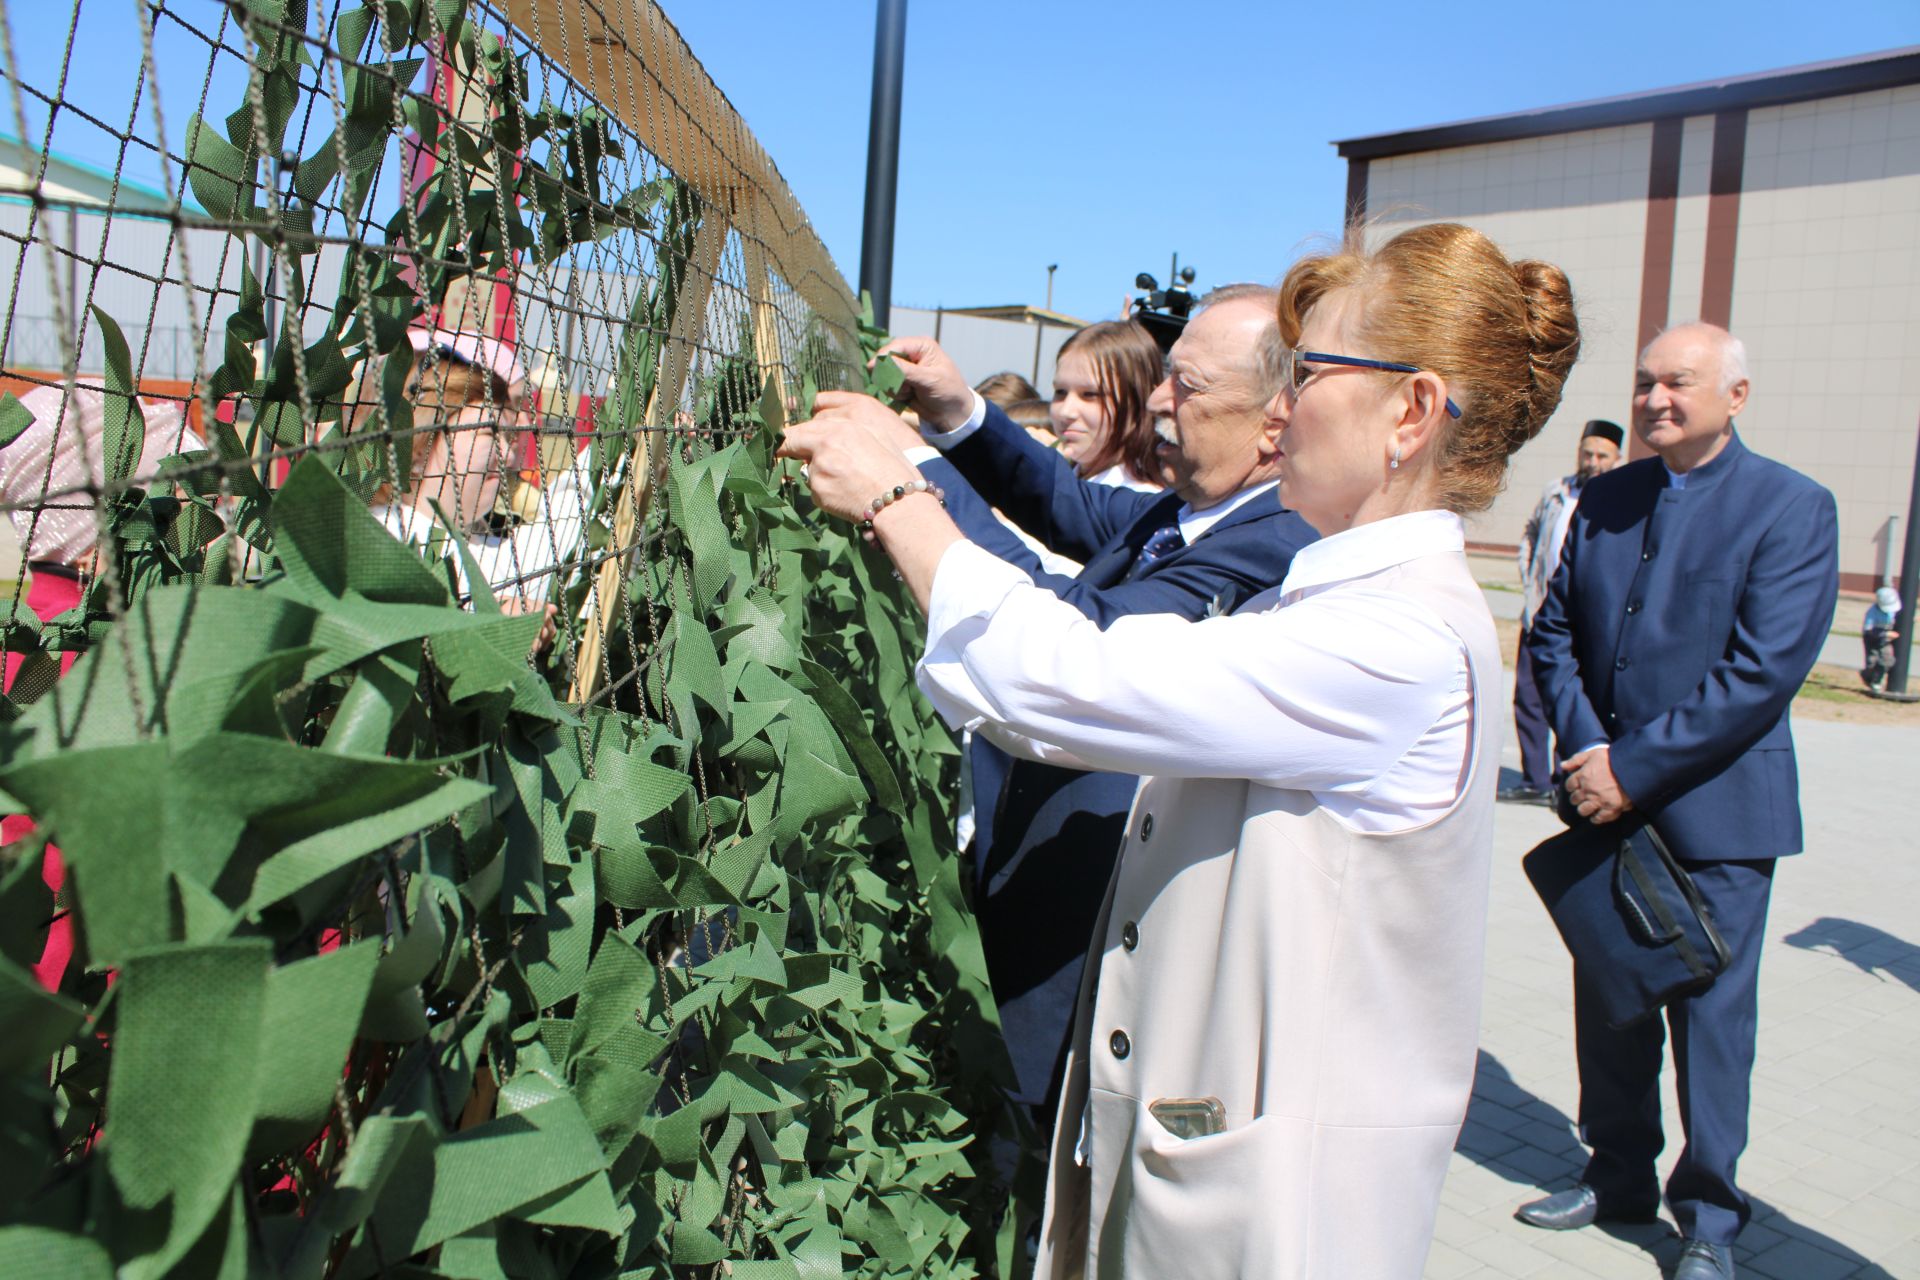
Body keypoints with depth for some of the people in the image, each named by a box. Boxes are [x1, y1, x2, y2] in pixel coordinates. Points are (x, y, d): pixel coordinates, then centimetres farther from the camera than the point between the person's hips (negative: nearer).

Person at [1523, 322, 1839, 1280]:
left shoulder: (1792, 507, -8)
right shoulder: (1605, 498, 7)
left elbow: (1764, 672, -17)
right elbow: (1554, 632, 7)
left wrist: (1633, 767, -19)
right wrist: (1584, 746, -9)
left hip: (1716, 809, -5)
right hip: (1609, 802, 5)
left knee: (1710, 1014, 6)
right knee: (1607, 1000, 14)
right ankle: (1620, 1176, 33)